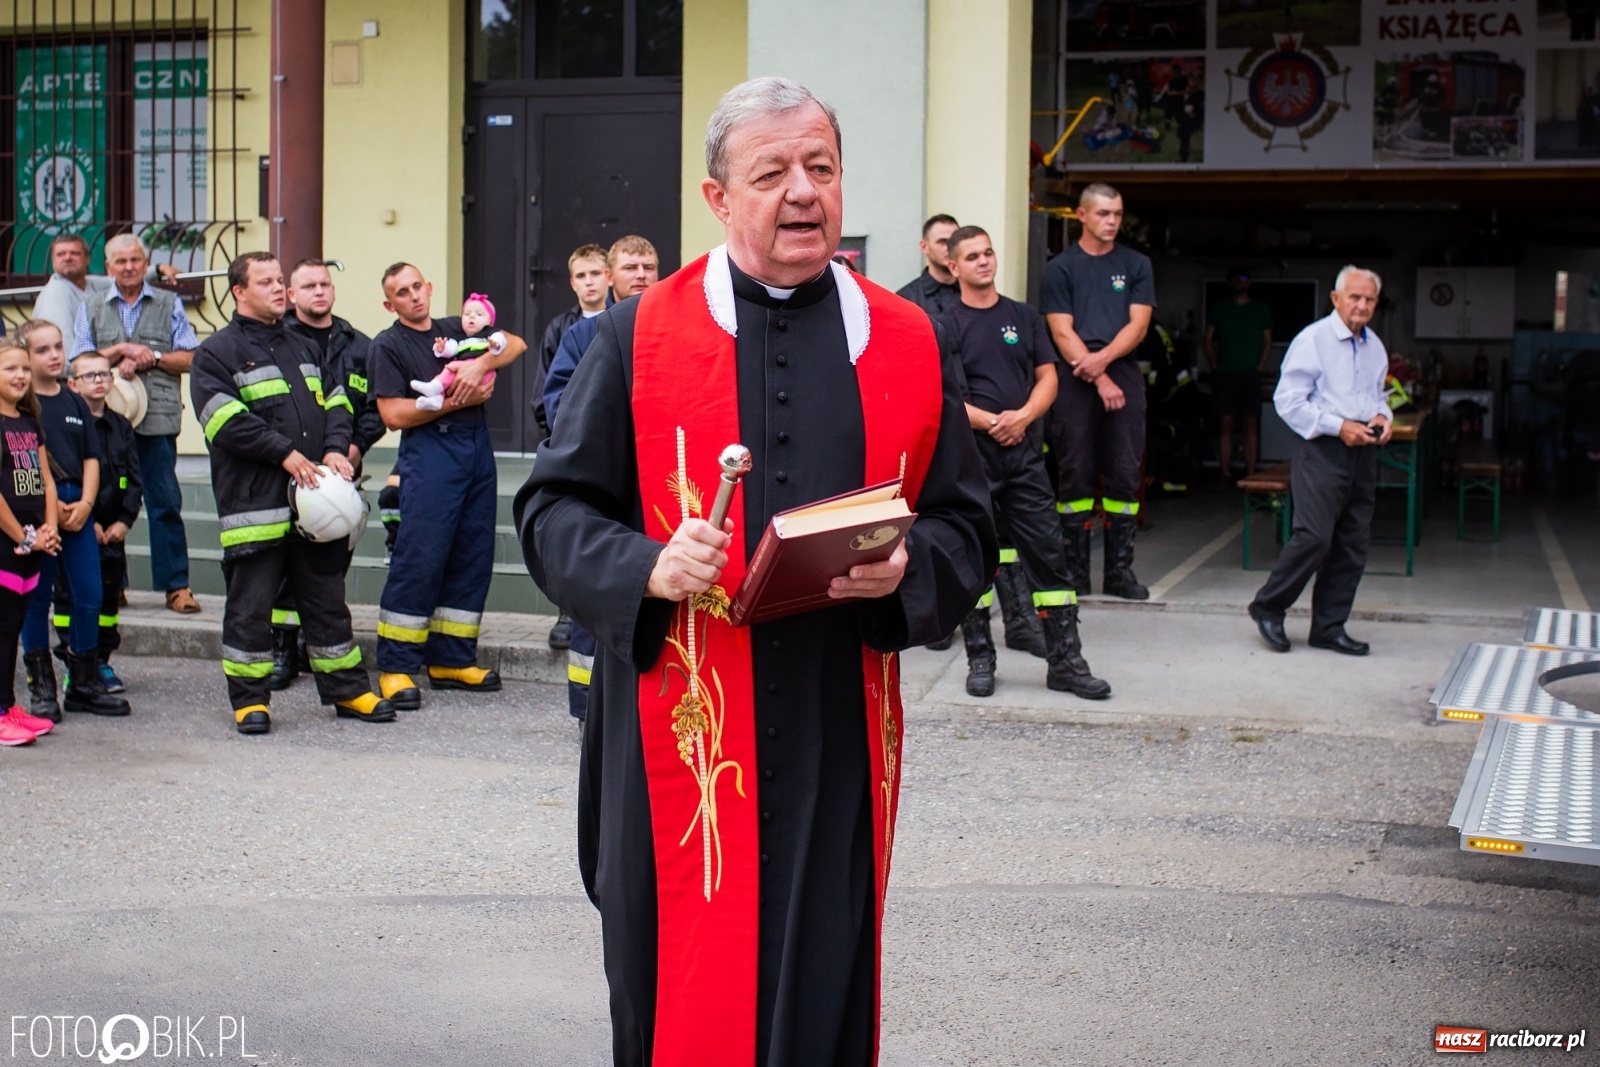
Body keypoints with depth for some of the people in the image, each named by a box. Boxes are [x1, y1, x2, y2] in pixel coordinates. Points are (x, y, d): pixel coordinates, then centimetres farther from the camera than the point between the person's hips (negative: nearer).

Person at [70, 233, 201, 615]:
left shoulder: (169, 305, 11)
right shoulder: (91, 310, 14)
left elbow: (190, 358, 4)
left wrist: (152, 357, -9)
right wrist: (122, 350, -7)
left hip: (158, 418, -1)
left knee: (166, 502, -4)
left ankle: (176, 584, 0)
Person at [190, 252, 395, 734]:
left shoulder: (304, 349, 20)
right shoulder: (218, 352, -1)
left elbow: (335, 404, 16)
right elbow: (227, 420, -13)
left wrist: (336, 449, -4)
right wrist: (285, 453, -17)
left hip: (316, 496, 6)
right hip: (254, 503, -5)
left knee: (327, 597, 11)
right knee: (250, 604, 1)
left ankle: (347, 689, 19)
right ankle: (249, 698, 11)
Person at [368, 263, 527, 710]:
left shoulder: (457, 329, 18)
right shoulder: (388, 345, 4)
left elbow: (515, 344, 7)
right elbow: (393, 413, -7)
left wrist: (481, 363, -12)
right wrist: (456, 401, -10)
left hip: (477, 447, 6)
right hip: (429, 451, -5)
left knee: (473, 556, 6)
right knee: (419, 560, -9)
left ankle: (451, 660, 14)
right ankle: (396, 667, -3)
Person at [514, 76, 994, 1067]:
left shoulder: (910, 344, 7)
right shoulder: (641, 334, 3)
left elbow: (968, 527, 10)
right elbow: (554, 509, 4)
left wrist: (905, 571, -12)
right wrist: (647, 570, -16)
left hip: (839, 735, 2)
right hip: (678, 727, -1)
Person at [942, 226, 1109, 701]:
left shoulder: (1025, 317, 12)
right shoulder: (946, 325, 1)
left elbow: (1047, 377, 9)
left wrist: (1023, 416, -10)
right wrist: (990, 421, -17)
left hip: (1024, 453, 3)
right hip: (970, 455, -3)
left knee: (1047, 554, 1)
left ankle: (1065, 661, 5)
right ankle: (980, 659, 14)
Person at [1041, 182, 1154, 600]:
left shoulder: (1136, 265, 11)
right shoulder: (1061, 268, 5)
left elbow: (1138, 324, 3)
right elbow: (1062, 331, -3)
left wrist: (1103, 358, -14)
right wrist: (1098, 379, -11)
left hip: (1123, 378, 2)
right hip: (1076, 381, -2)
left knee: (1124, 476, 0)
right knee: (1075, 475, -1)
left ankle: (1120, 571, 5)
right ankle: (1075, 571, 5)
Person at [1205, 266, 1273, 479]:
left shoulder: (1261, 308, 11)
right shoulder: (1219, 308, 10)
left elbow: (1267, 341, 11)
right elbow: (1209, 339, 9)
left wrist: (1261, 365, -2)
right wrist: (1214, 365, -2)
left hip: (1250, 374, 0)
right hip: (1225, 374, 0)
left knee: (1251, 425, -4)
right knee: (1226, 425, -4)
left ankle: (1250, 474, -3)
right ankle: (1225, 474, -3)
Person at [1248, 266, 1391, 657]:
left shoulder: (1375, 347, 15)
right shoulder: (1313, 339, -7)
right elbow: (1288, 401, -11)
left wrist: (1383, 416, 4)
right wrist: (1339, 426, -17)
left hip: (1362, 452, 7)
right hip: (1322, 451, -7)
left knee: (1352, 544, 7)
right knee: (1314, 536, -15)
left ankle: (1329, 627, 15)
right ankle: (1267, 608, 2)